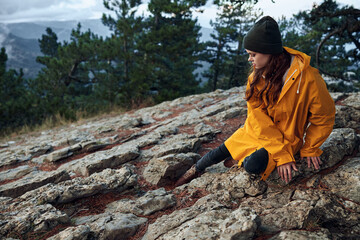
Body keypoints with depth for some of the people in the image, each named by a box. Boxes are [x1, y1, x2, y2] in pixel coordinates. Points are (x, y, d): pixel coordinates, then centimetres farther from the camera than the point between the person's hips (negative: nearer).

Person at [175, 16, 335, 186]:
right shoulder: (257, 76, -11)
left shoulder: (308, 78, -26)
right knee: (224, 150, 1)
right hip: (257, 131, 4)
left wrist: (309, 150, -3)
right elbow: (259, 118, -14)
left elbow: (324, 118, -11)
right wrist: (281, 154, -22)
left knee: (253, 165, -27)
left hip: (287, 138, -4)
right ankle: (196, 170, 29)